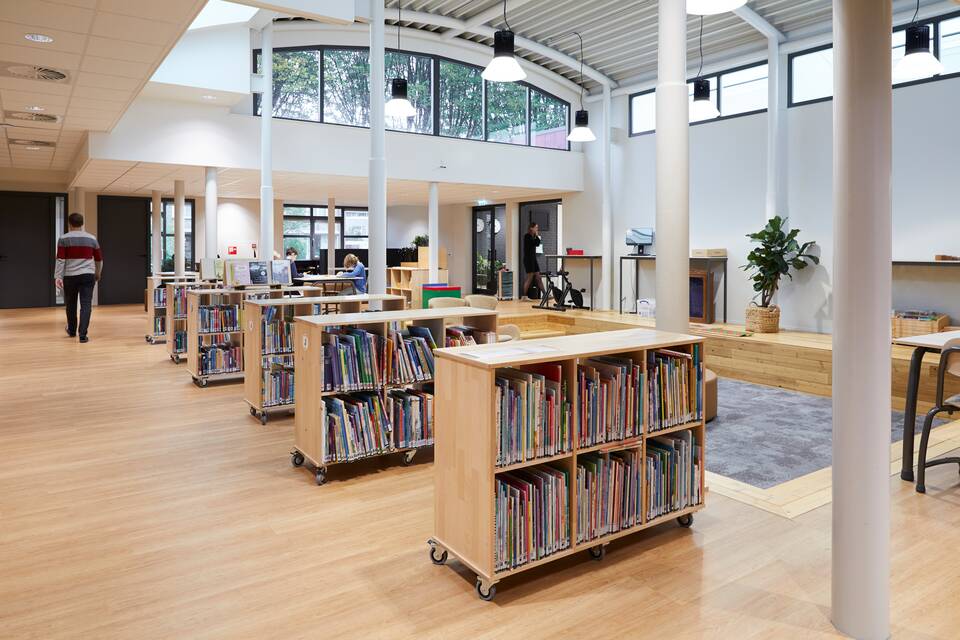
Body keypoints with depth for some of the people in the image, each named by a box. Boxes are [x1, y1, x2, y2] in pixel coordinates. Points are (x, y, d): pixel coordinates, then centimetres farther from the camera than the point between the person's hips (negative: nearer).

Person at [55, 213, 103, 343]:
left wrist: (58, 277, -5)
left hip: (70, 276, 0)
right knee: (86, 305, -3)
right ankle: (83, 335, -10)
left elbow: (60, 259, -7)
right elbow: (99, 259, 13)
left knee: (70, 304, 16)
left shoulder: (64, 239, 0)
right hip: (87, 276, 0)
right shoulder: (92, 238, 6)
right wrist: (98, 274, 28)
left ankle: (72, 331, 32)